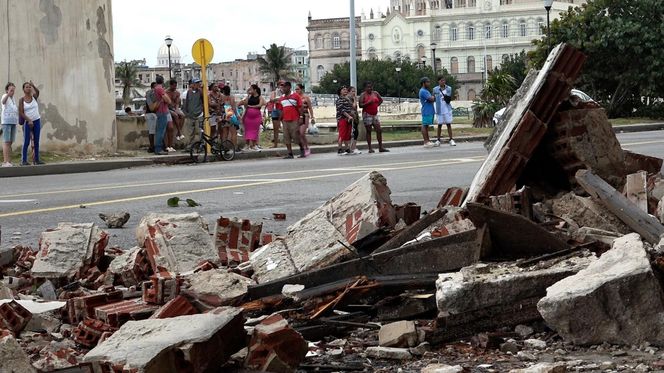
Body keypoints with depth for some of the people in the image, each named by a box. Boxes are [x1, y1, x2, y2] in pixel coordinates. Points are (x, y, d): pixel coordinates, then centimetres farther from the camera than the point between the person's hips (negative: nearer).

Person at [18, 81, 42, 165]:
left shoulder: (34, 96, 2)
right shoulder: (21, 100, -3)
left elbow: (37, 92, -22)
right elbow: (21, 113, -8)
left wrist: (33, 86, -38)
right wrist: (29, 120, -17)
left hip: (37, 121, 2)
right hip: (27, 122, -2)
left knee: (36, 141, 4)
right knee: (26, 142, -6)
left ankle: (36, 159, 7)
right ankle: (23, 160, -6)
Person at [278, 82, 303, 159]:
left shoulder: (295, 96, -1)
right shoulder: (281, 98, 13)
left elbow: (300, 108, -4)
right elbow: (281, 110, 17)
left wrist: (301, 117, -11)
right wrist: (280, 120, 13)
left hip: (294, 120, -5)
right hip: (285, 120, 5)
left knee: (296, 136, -4)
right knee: (286, 138, 1)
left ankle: (302, 149, 18)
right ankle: (290, 154, 5)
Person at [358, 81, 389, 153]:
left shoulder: (375, 93, 10)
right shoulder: (363, 95, -5)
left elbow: (381, 100, 27)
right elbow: (360, 105, -13)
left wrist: (377, 105, 11)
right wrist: (368, 103, -25)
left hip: (375, 114, 5)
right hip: (367, 114, -5)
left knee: (379, 130, 1)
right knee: (368, 131, -2)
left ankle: (381, 147, 6)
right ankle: (370, 148, -1)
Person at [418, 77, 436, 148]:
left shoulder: (426, 91, 20)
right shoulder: (423, 91, -13)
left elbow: (433, 99, 21)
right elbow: (431, 99, -18)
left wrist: (432, 98, 0)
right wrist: (433, 97, 3)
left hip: (430, 111, 10)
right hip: (426, 112, -10)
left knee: (426, 126, 11)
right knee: (424, 126, -7)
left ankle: (427, 141, 13)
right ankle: (426, 142, -9)